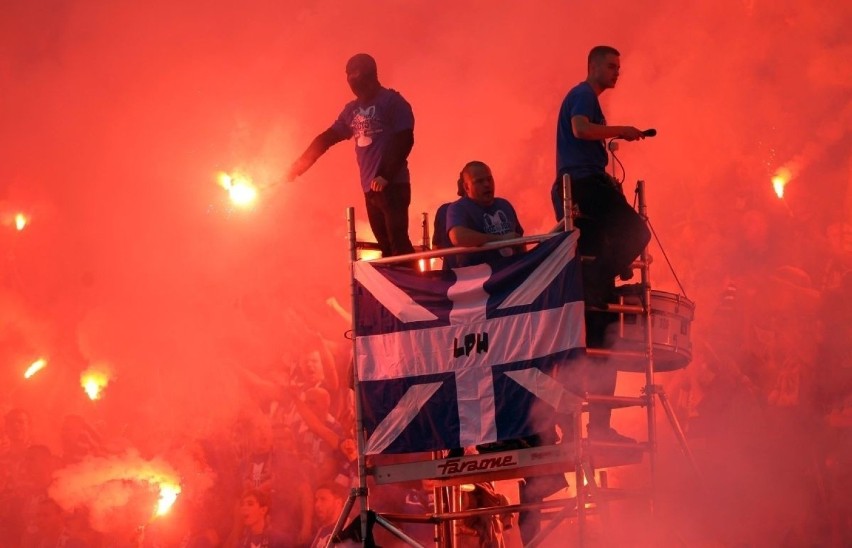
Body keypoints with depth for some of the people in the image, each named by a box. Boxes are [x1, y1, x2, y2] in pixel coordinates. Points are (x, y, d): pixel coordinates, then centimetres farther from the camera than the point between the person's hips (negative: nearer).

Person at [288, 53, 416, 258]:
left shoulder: (392, 102, -4)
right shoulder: (352, 109, 16)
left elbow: (404, 140, -11)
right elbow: (327, 137, 18)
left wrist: (386, 176, -19)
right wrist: (302, 163, 9)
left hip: (392, 186, -7)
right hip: (370, 189, 7)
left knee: (398, 243, -13)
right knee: (385, 246, 5)